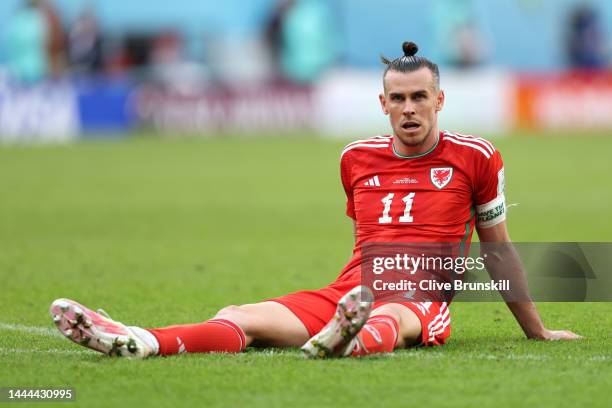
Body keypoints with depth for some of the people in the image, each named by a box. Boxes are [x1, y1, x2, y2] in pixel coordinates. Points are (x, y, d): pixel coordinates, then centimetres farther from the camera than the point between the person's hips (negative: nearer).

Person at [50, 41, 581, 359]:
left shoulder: (475, 157, 9)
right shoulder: (357, 158, 19)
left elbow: (499, 251, 18)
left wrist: (537, 330, 23)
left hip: (421, 300, -3)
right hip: (348, 292, 4)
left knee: (388, 319, -43)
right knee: (239, 319, -24)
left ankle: (348, 342, -79)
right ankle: (136, 342, -48)